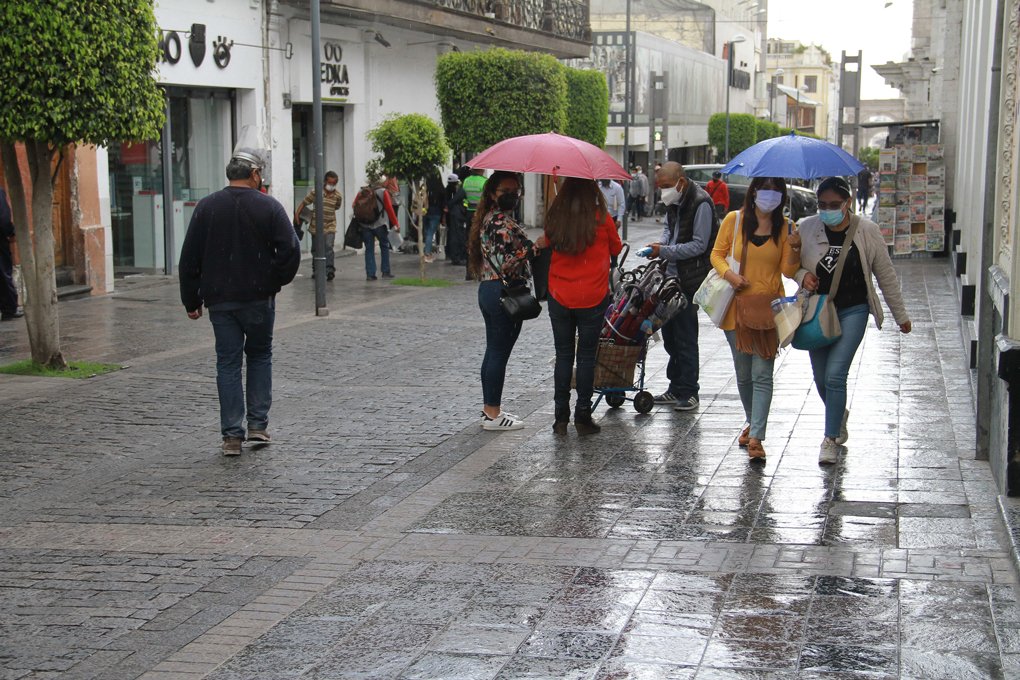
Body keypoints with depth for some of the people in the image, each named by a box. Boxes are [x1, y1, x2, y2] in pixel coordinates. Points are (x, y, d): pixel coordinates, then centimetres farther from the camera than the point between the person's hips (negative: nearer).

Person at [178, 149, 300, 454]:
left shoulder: (206, 207, 1)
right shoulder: (269, 207, -6)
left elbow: (189, 259, 2)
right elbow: (290, 251, -12)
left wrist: (191, 300, 9)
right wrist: (275, 281, 5)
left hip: (220, 300, 1)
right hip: (259, 299, -1)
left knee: (227, 363, 5)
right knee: (260, 356, 17)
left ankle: (232, 434, 2)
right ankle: (258, 424, 11)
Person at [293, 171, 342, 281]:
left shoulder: (338, 196, -3)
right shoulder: (315, 192, -8)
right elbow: (304, 202, -1)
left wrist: (327, 212, 10)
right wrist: (297, 214, -9)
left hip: (330, 226, -1)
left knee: (328, 247, -19)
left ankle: (330, 271, -23)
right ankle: (316, 270, 30)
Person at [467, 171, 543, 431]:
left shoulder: (489, 219, 14)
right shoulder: (504, 223, -17)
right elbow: (507, 263, -24)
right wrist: (534, 247, -24)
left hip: (487, 290, 10)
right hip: (505, 293, -10)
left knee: (493, 351, 15)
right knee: (500, 353, -4)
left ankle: (489, 408, 23)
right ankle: (493, 415, 2)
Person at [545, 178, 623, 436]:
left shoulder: (554, 218, -3)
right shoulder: (602, 219, -9)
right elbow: (616, 248, 7)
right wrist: (612, 232, 26)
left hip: (559, 297, 2)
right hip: (592, 297, -2)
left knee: (563, 354, 10)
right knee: (586, 355, 6)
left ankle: (561, 417, 11)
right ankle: (583, 416, 8)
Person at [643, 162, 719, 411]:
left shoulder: (701, 204, -17)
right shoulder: (674, 201, 10)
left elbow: (699, 245, -18)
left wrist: (664, 251, -19)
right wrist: (661, 244, 3)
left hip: (691, 280, -9)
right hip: (673, 275, 9)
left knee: (685, 336, -5)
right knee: (669, 332, 12)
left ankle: (689, 392, 5)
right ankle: (676, 388, 23)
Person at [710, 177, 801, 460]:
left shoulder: (786, 227, 1)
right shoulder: (734, 220, 0)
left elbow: (788, 271, 1)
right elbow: (717, 254, 8)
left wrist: (794, 249, -18)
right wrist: (729, 274, -11)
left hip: (768, 307, -1)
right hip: (737, 305, 2)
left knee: (762, 375, -9)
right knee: (743, 373, 13)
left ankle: (756, 437, -12)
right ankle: (752, 422, 34)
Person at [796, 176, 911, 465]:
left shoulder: (866, 231, -7)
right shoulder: (807, 229, -4)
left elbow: (886, 275, 2)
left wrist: (901, 315, 8)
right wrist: (802, 275, -13)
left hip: (852, 311, -3)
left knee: (835, 374, -13)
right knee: (821, 378, 11)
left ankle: (831, 438, 0)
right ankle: (839, 416, 41)